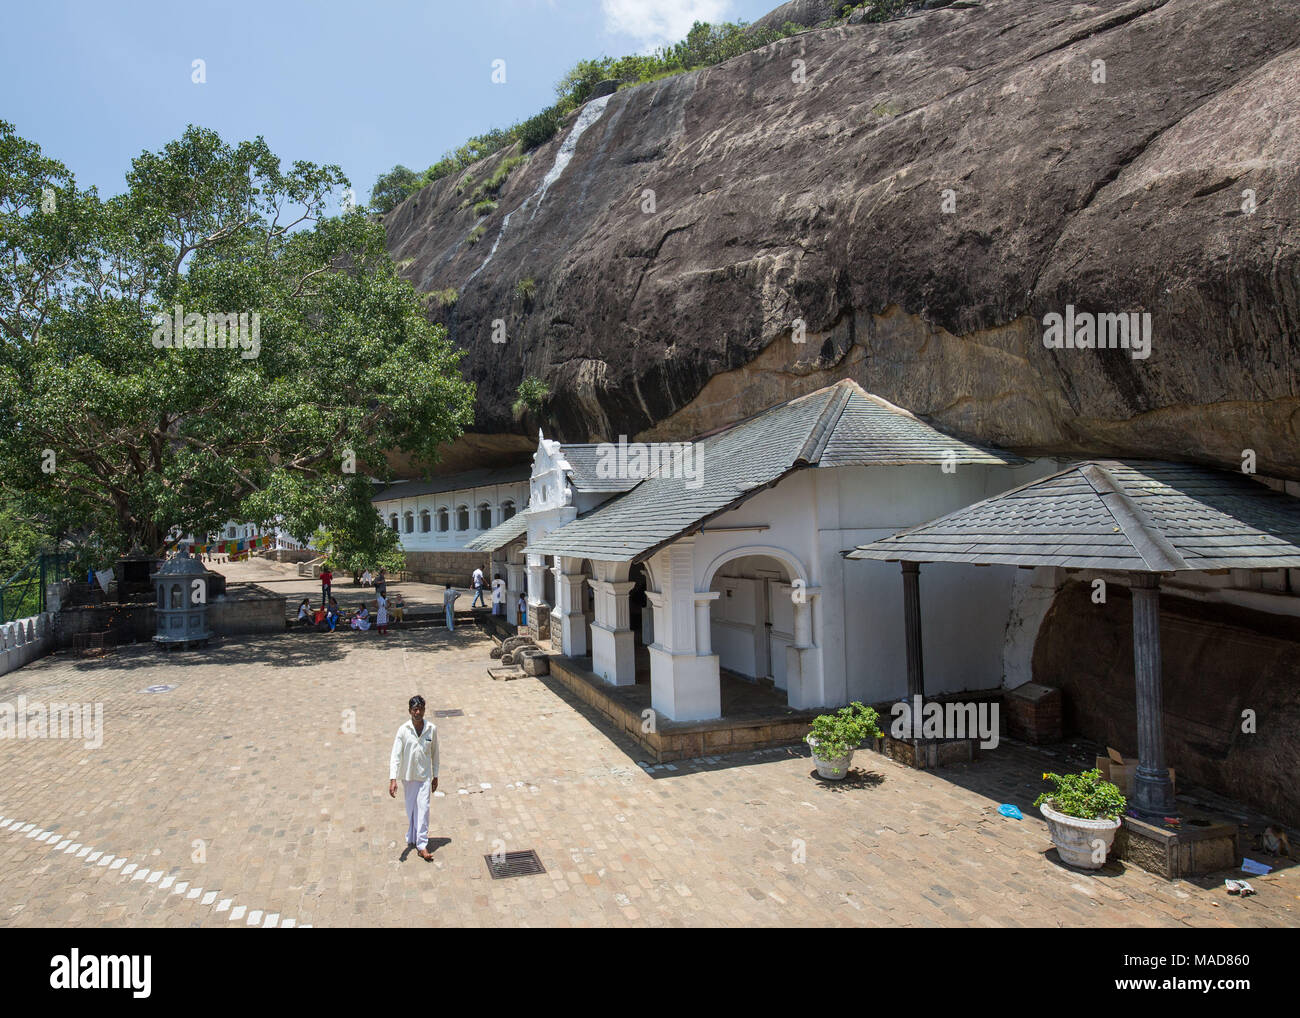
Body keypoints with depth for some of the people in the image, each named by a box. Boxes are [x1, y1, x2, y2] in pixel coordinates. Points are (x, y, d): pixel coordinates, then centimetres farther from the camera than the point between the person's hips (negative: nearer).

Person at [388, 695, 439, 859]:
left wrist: (435, 776, 9)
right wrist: (393, 779, -22)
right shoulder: (403, 730, -10)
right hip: (408, 776, 0)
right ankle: (411, 840, 29)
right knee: (410, 810, 12)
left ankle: (422, 844, -2)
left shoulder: (432, 729, -5)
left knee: (423, 808, -6)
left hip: (425, 776, 0)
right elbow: (395, 755, -13)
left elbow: (435, 754, 5)